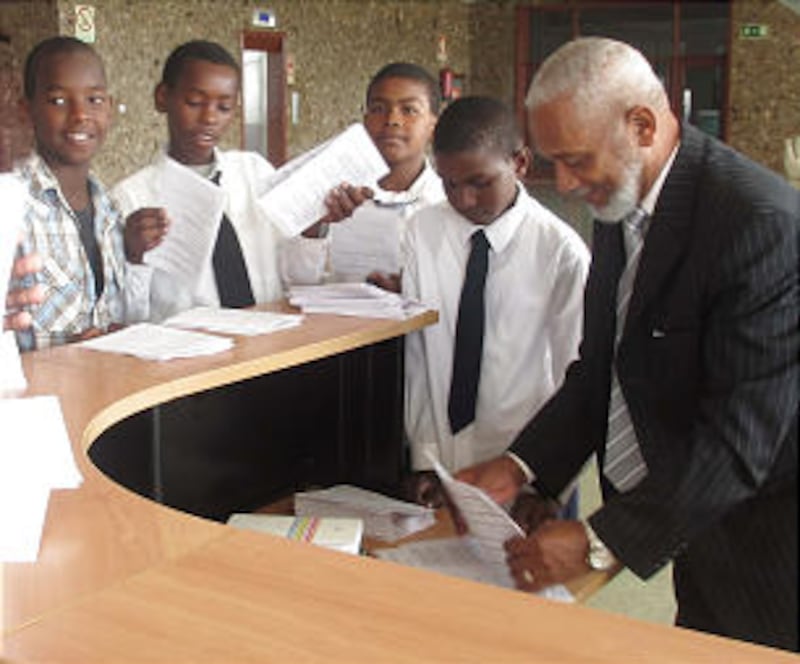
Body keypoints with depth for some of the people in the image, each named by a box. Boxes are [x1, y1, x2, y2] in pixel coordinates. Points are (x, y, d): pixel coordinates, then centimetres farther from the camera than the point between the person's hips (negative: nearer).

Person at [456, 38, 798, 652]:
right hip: (684, 530, 7)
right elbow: (601, 371, 10)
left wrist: (600, 542, -24)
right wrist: (519, 466, -2)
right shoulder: (620, 209, 2)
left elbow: (740, 440, -26)